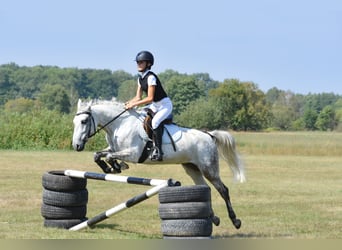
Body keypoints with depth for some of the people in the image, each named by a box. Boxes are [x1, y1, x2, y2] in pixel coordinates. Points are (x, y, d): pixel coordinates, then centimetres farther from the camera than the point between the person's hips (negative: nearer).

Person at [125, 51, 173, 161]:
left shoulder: (151, 77, -21)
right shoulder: (140, 79, 6)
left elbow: (150, 98, -26)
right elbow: (138, 97, 7)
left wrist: (134, 104, -26)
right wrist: (128, 103, -11)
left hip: (165, 105, -10)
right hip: (154, 106, 10)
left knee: (155, 121, -33)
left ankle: (157, 150, -31)